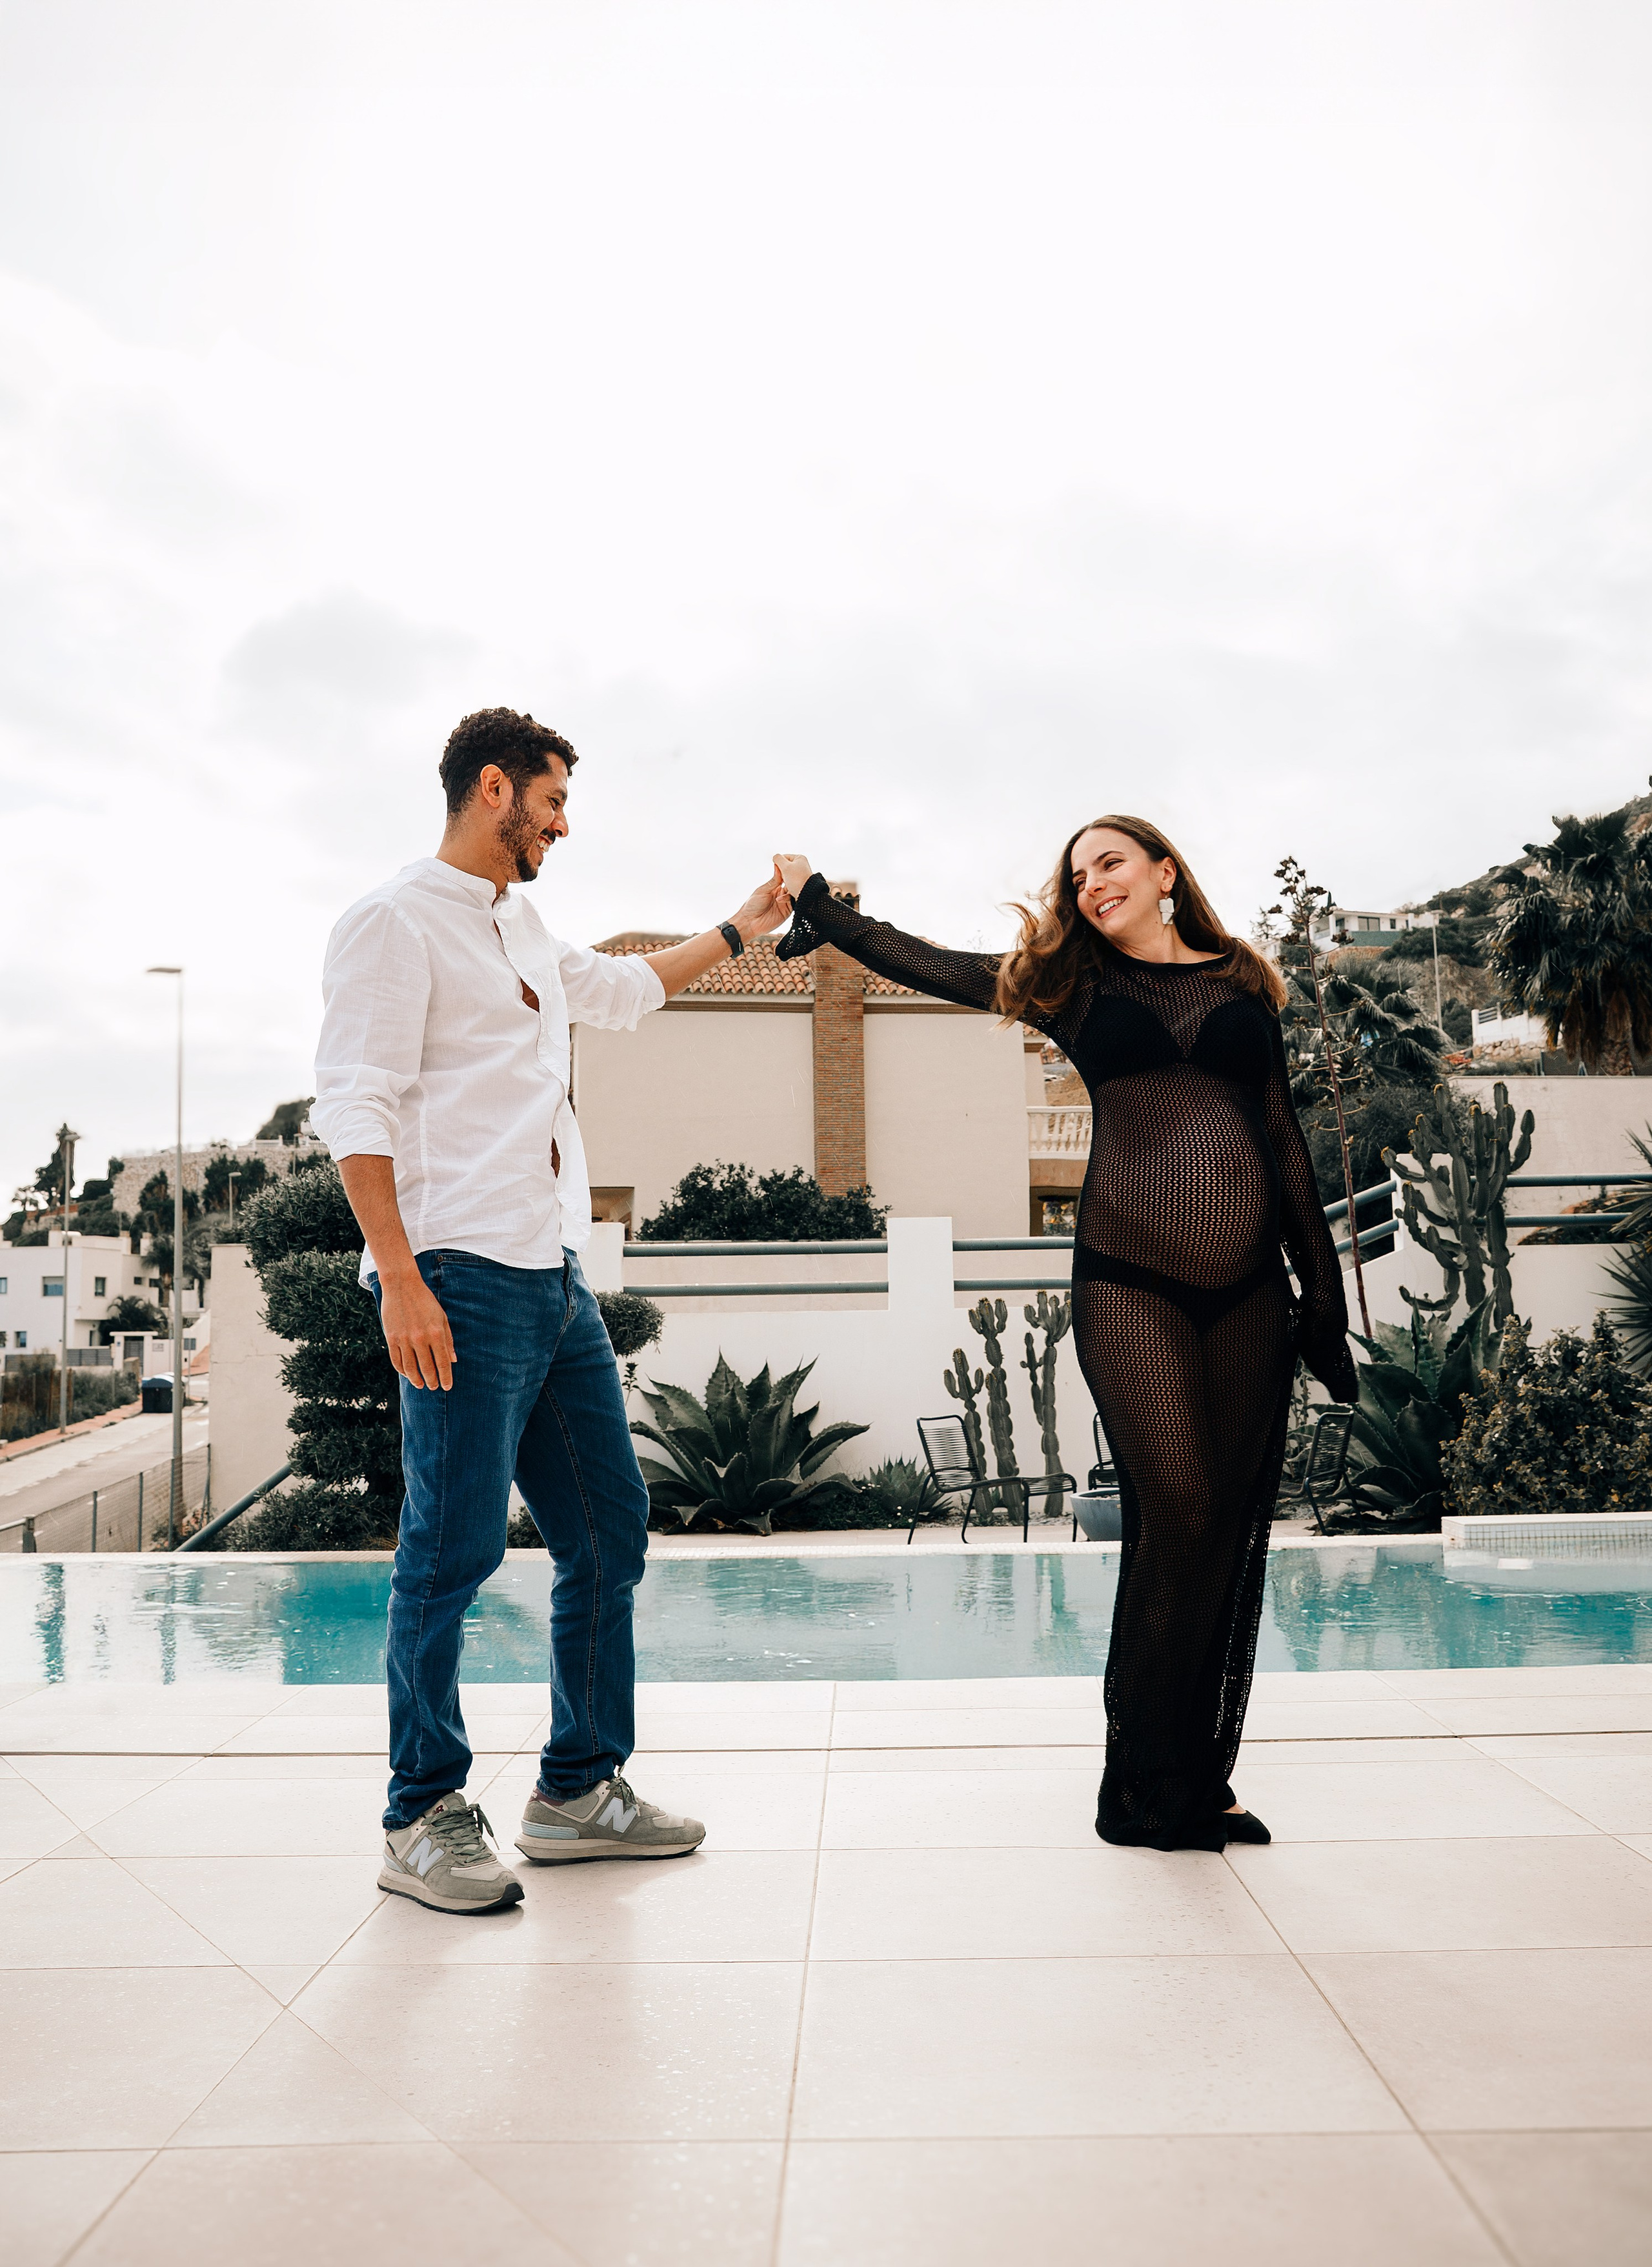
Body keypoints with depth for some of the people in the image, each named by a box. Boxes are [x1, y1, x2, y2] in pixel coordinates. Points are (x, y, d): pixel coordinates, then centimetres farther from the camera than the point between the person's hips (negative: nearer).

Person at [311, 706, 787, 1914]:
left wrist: (743, 927, 42)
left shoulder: (523, 929, 22)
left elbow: (624, 987, 42)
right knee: (455, 1545, -5)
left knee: (609, 1531, 10)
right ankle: (423, 1820, 11)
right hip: (464, 1279, -9)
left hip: (555, 1275, 9)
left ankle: (580, 1788, 23)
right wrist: (402, 1281, -21)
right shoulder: (397, 922, -4)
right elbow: (355, 1110, -12)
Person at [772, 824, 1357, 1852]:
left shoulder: (1243, 985, 15)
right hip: (1132, 1285, -3)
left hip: (1250, 1290, 3)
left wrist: (1325, 1290, 13)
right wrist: (817, 901, 15)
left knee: (1236, 1531, 3)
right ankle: (1147, 1789, 2)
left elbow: (1284, 1140, 15)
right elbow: (917, 962, 15)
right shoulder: (1074, 983, 12)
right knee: (1176, 1518, -11)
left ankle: (1202, 1781, 15)